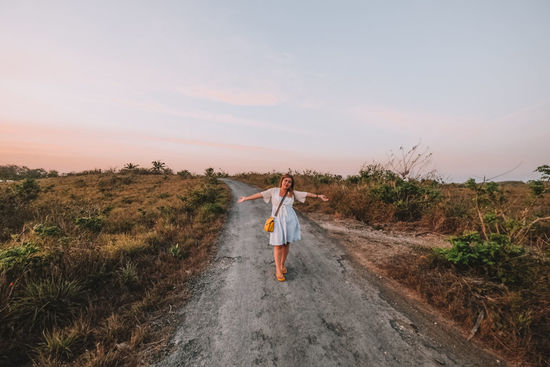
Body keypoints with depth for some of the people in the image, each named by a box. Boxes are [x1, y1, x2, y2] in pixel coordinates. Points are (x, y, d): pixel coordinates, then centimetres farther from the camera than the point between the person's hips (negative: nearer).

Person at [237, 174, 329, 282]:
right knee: (278, 244, -3)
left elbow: (306, 194, 14)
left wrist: (319, 196, 16)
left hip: (290, 220, 3)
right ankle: (278, 270, 8)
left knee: (286, 243, 9)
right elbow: (260, 194, 2)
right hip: (277, 220, -3)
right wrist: (246, 198, 3)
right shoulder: (274, 190, 3)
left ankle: (282, 264, 29)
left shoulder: (292, 193, 9)